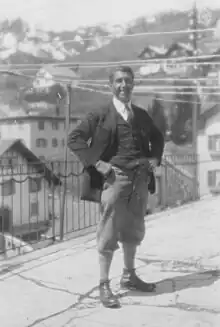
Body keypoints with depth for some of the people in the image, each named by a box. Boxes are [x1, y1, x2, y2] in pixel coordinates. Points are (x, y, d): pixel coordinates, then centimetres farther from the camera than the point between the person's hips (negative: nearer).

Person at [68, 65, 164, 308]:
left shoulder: (142, 115, 14)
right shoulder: (100, 115, -1)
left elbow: (157, 138, 28)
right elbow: (74, 138, -6)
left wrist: (155, 157, 9)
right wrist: (96, 162, -14)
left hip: (140, 177, 6)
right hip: (114, 176, -5)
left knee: (133, 229, 15)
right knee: (109, 232, -3)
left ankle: (129, 276, 31)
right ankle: (104, 285, 7)